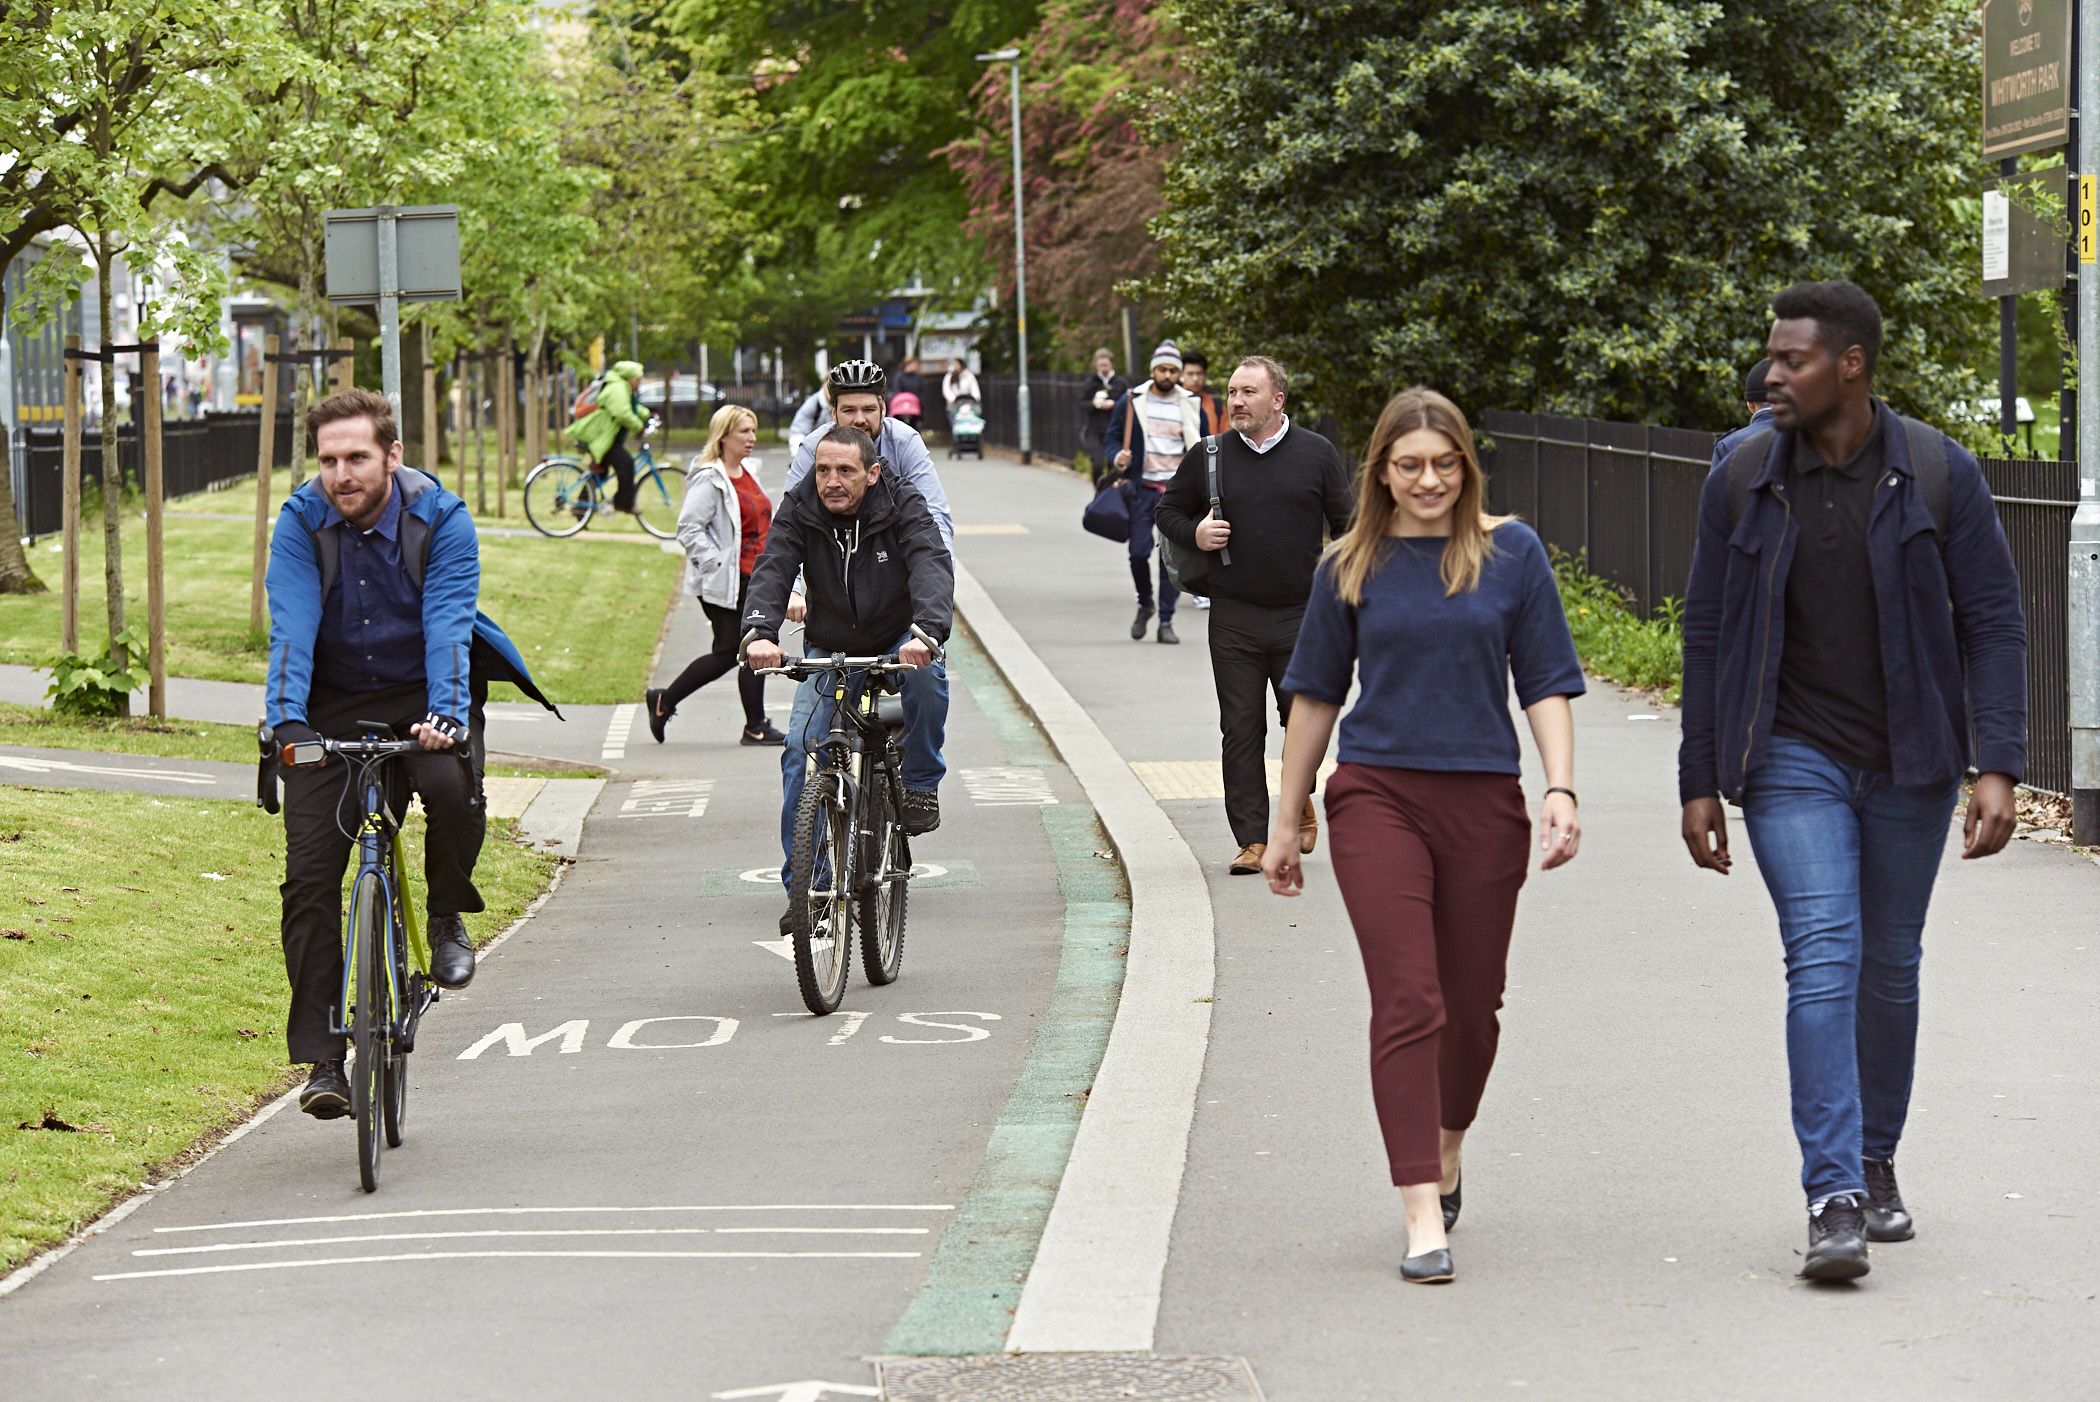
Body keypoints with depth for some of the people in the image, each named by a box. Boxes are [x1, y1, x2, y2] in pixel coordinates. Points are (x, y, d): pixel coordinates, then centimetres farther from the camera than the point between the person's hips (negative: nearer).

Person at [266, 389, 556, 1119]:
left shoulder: (441, 518, -14)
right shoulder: (301, 523, -12)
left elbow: (448, 623, -22)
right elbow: (291, 627, -21)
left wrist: (446, 715, -38)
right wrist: (285, 721, -36)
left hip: (421, 699, -1)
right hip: (334, 707, 1)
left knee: (452, 786, -34)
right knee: (308, 876, -10)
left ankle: (448, 915, -3)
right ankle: (322, 1059, -3)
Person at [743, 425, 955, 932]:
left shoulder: (903, 505, -19)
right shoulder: (799, 509, -13)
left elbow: (932, 567, -34)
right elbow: (772, 569, -26)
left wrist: (925, 633, -54)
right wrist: (759, 632, -47)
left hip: (898, 645, -2)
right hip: (829, 651, 2)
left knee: (926, 676, -35)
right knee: (801, 748, -15)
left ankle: (921, 783, -10)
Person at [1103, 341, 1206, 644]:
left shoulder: (1191, 407, 8)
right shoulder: (1131, 402, 3)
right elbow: (1111, 439, 7)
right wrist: (1117, 457, -15)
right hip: (1141, 489, -1)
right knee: (1139, 552, -7)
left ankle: (1166, 621, 2)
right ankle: (1145, 605, 20)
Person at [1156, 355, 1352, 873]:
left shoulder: (1316, 453, 2)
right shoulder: (1208, 457, 4)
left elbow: (1345, 522, 7)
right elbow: (1169, 512, 16)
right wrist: (1194, 534, -6)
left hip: (1301, 615, -1)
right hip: (1234, 617, 1)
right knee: (1240, 731, 0)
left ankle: (1300, 801, 29)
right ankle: (1252, 840, 5)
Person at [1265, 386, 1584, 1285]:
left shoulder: (1512, 553, 3)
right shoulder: (1352, 567, 4)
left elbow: (1545, 683, 5)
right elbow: (1315, 696, 11)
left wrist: (1560, 788, -9)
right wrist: (1285, 823, 14)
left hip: (1484, 799, 1)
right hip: (1377, 797, -1)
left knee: (1471, 1006, 10)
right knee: (1407, 1002, -11)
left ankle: (1445, 1155, 38)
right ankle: (1423, 1218, -13)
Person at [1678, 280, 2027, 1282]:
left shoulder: (1940, 476, -6)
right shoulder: (1743, 482, -3)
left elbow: (1993, 623, -4)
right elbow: (1708, 635, 4)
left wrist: (1998, 768, -13)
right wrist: (1699, 781, 2)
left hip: (1910, 765, 1)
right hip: (1793, 759, -1)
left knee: (1890, 967, 12)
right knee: (1824, 957, -14)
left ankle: (1877, 1162, 31)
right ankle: (1834, 1200, -18)